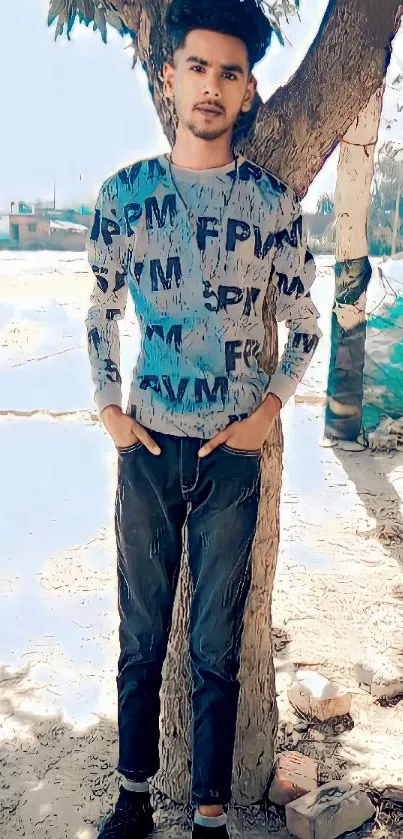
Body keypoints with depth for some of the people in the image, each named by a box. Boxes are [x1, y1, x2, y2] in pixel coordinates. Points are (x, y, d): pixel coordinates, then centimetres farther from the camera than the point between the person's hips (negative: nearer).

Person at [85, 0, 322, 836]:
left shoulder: (273, 200, -1)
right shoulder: (126, 191, 2)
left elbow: (305, 326, 6)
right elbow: (101, 313, 10)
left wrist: (269, 409, -6)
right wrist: (109, 408, 0)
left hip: (232, 453, -1)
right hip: (148, 448, 1)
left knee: (217, 648, 8)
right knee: (140, 636, 12)